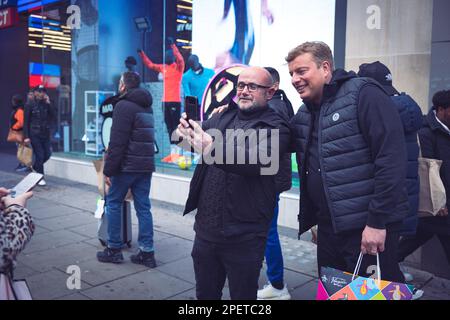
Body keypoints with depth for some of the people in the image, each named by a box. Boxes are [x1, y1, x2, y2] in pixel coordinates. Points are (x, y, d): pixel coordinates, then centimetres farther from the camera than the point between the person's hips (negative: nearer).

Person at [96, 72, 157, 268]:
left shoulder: (124, 106, -11)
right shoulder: (147, 107, 16)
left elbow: (117, 142, -18)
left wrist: (109, 169, -15)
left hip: (127, 166, -7)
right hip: (146, 165, 7)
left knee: (113, 203, 7)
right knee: (143, 207, 8)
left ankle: (114, 249, 13)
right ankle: (147, 252, 10)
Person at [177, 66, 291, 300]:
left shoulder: (275, 127, -7)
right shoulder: (224, 116, 11)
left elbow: (256, 160, -24)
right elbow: (199, 138, 1)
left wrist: (213, 148, -39)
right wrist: (187, 131, -23)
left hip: (243, 237, -5)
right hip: (205, 228, 5)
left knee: (242, 295, 11)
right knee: (205, 294, 19)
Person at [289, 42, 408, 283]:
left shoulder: (363, 95, -12)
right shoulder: (303, 114, 10)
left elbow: (391, 158, -18)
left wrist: (377, 222, -19)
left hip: (369, 227, -7)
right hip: (328, 226, 7)